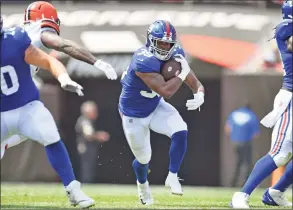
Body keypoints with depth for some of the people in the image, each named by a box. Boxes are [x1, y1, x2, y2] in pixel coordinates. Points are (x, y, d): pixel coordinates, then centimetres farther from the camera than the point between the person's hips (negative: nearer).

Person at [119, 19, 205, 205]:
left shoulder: (174, 56, -12)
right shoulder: (144, 61, -36)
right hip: (134, 115, -5)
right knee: (143, 158, 11)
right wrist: (183, 73, -31)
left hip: (155, 107, 5)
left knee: (181, 132, -22)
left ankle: (172, 177, -2)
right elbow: (166, 91, -40)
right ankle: (143, 184, 48)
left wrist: (200, 95, -31)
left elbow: (195, 83, -9)